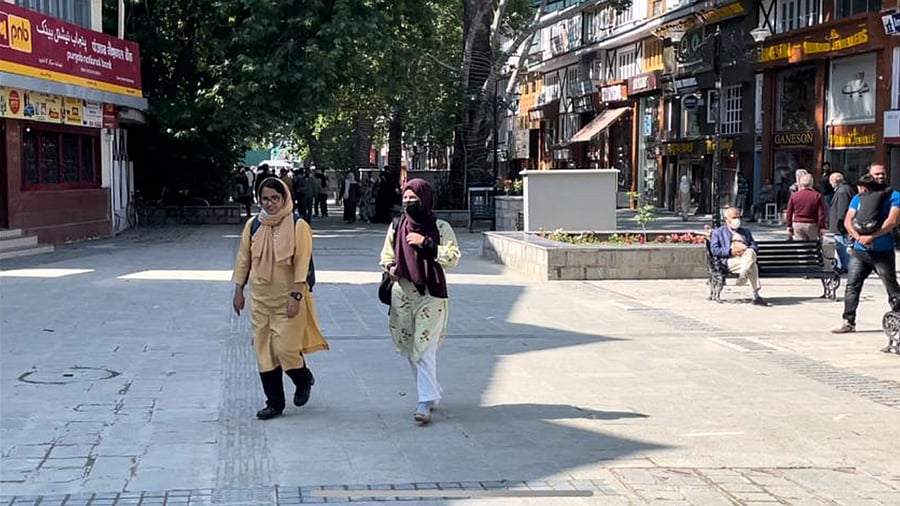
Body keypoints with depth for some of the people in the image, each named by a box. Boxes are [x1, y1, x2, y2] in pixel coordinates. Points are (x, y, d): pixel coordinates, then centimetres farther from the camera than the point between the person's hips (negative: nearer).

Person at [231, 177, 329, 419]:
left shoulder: (298, 226, -8)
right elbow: (243, 259, 12)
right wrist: (239, 290, 9)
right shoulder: (253, 225, 5)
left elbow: (302, 263, -11)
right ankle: (274, 402, 15)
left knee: (285, 348, -9)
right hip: (260, 298, 4)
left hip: (287, 298, -4)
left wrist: (296, 295, -16)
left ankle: (304, 380, 23)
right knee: (263, 351, 5)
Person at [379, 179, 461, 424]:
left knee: (424, 349, -11)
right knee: (410, 350, 11)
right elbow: (386, 254, 18)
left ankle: (425, 403, -11)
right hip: (403, 295, 5)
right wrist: (390, 267, -4)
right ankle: (433, 393, 28)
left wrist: (425, 243, -19)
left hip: (430, 296, -5)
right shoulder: (396, 227, 7)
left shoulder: (440, 228, -3)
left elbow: (452, 258, -10)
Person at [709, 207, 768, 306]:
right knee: (752, 265, -34)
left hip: (747, 256, 4)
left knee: (750, 253, -35)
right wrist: (730, 251, -11)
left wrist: (747, 250, -5)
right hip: (729, 260, -4)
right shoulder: (718, 232, 20)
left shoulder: (746, 232, 33)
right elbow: (714, 250, 5)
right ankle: (756, 296, -40)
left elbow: (755, 246, 19)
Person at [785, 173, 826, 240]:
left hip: (797, 225, 1)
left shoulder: (794, 195, 2)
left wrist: (789, 227, 12)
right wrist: (822, 228, 1)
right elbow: (821, 214, -5)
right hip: (812, 225, -1)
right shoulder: (817, 196, -4)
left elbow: (789, 214, 5)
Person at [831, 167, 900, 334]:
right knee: (852, 286, 1)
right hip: (859, 251, 4)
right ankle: (848, 322, 5)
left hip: (883, 252, -3)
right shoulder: (858, 198, 11)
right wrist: (859, 237, -14)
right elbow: (848, 221, 4)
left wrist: (871, 237, -20)